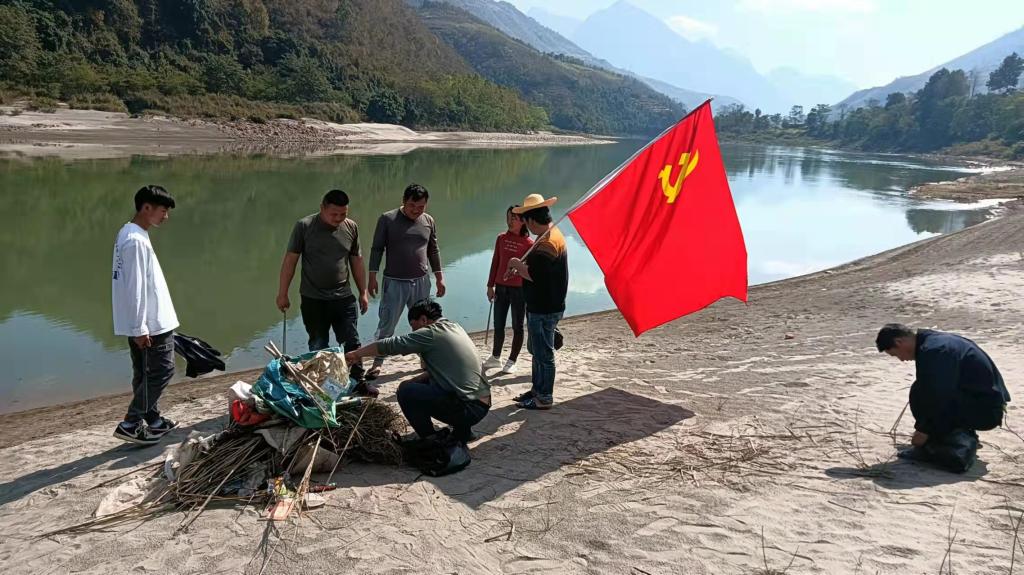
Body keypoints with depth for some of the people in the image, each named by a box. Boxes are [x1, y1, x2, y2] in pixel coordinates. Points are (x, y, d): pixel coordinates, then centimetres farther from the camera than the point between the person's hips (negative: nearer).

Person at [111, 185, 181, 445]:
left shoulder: (130, 234, 12)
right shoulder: (136, 240, -20)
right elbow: (135, 288, -22)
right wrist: (139, 329, -20)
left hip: (145, 322, 10)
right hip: (149, 324, -10)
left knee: (145, 373, 15)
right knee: (161, 370, -5)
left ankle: (152, 420, 25)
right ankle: (130, 424, -2)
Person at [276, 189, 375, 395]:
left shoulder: (351, 227, 1)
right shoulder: (304, 226, -8)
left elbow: (356, 261, 10)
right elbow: (290, 260, -5)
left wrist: (363, 292, 12)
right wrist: (282, 294, -5)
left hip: (344, 298, 2)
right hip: (313, 300, -2)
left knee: (352, 343, 6)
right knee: (318, 347, 8)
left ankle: (358, 381, 19)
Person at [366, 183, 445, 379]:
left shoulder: (428, 221, 5)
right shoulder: (387, 219, -6)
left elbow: (433, 251, 13)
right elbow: (377, 249, -3)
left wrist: (439, 277, 12)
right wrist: (372, 277, -7)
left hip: (421, 282, 3)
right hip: (394, 282, -3)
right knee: (386, 325, 0)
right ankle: (377, 363, 10)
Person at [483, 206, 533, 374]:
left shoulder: (528, 243, -10)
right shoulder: (501, 239, 3)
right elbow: (495, 263, 8)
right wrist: (490, 286, 7)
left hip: (519, 289, -4)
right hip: (501, 287, 4)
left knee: (517, 327, 7)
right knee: (498, 325, 14)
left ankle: (512, 361, 19)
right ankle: (495, 357, 30)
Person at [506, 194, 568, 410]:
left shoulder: (547, 242, -23)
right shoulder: (553, 234, 11)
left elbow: (535, 275, -29)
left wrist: (517, 265, -13)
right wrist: (522, 266, 5)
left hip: (544, 309, -11)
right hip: (541, 306, 11)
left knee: (543, 353, 1)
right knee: (536, 350, 21)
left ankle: (544, 398, 13)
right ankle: (537, 389, 34)